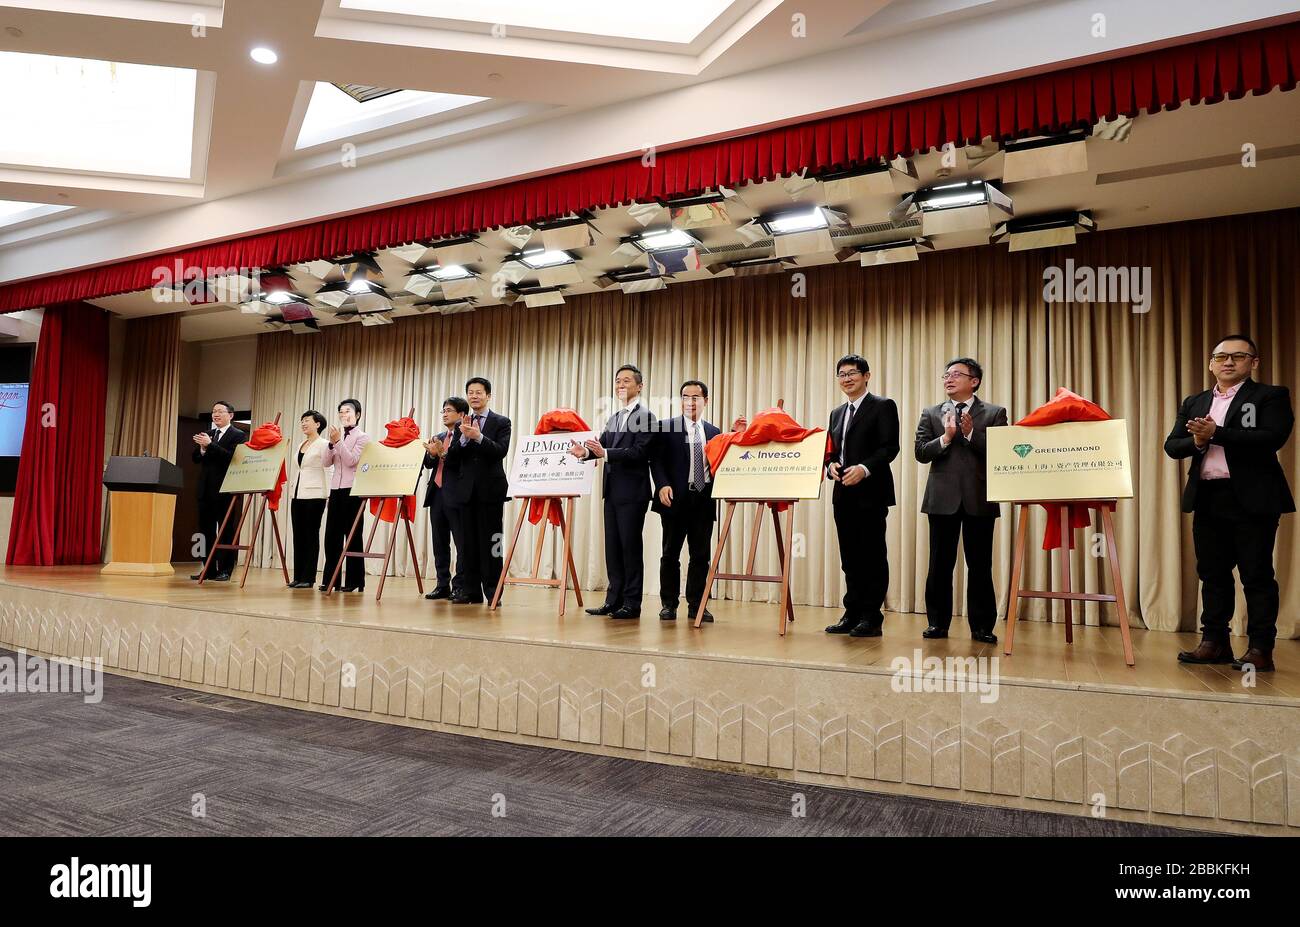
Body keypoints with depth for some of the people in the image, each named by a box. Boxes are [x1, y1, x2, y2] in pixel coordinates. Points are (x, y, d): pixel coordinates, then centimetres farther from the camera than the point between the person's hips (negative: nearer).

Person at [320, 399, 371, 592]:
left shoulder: (363, 437, -1)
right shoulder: (337, 435, 15)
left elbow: (352, 460, -14)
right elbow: (326, 462, 6)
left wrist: (338, 441, -18)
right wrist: (331, 443, -8)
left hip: (352, 490, -6)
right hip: (336, 489, 6)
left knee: (353, 535, -2)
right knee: (332, 535, 4)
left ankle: (354, 581, 3)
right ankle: (330, 579, 11)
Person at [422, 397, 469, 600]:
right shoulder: (439, 437, 19)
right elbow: (428, 463, 15)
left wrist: (442, 453, -19)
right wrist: (432, 453, -5)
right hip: (436, 493, 8)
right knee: (440, 542, 10)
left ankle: (460, 585, 2)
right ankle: (443, 585, 16)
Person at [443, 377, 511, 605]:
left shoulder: (501, 422, 4)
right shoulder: (461, 425, 15)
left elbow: (501, 451, -11)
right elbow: (451, 457, 4)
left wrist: (478, 436, -23)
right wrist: (464, 438, -13)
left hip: (490, 490, -4)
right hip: (466, 490, 4)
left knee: (489, 542, -3)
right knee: (466, 543, 5)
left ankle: (493, 592, 2)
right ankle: (470, 591, 11)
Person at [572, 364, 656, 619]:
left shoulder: (645, 416, -7)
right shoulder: (613, 419, 18)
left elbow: (639, 452, -18)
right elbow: (603, 445, 8)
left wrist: (605, 453, -27)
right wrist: (586, 451, -13)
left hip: (632, 492, -8)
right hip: (612, 491, 8)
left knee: (630, 546, -2)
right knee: (613, 547, 10)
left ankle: (632, 604, 5)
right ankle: (614, 600, 17)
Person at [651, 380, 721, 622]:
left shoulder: (715, 432, 14)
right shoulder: (666, 427, 4)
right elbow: (656, 460, -2)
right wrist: (663, 485, -17)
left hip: (704, 501, 3)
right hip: (675, 499, -3)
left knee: (701, 555, 5)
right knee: (671, 554, 4)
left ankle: (697, 605, 14)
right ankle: (669, 604, 13)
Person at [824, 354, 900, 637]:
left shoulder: (883, 406, -1)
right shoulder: (837, 413, 20)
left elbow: (890, 447, -10)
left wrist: (864, 469, -22)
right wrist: (830, 465, -3)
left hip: (871, 493, -7)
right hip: (843, 494, 7)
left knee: (873, 556, -2)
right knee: (850, 558, 10)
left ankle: (871, 618, 4)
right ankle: (852, 614, 17)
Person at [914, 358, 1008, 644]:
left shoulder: (994, 413, 6)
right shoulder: (931, 414, 11)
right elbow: (921, 452, 2)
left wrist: (971, 433, -14)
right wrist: (946, 437, -13)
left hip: (979, 498, -1)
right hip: (943, 498, 1)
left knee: (980, 565, 3)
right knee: (940, 564, 4)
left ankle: (982, 626, 12)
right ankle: (938, 622, 13)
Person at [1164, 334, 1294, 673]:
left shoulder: (1271, 396, 1)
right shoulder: (1193, 403, 15)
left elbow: (1273, 437, -15)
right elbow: (1171, 445, 9)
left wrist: (1217, 434, -18)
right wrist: (1197, 442, -12)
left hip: (1252, 499, -5)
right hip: (1207, 500, 5)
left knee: (1257, 575, -1)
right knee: (1212, 574, 9)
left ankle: (1260, 648, 6)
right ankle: (1214, 642, 17)